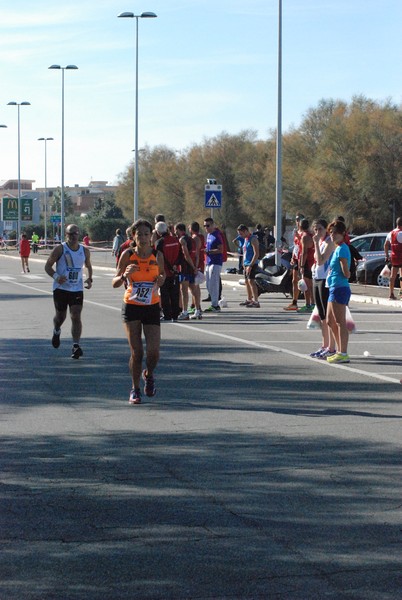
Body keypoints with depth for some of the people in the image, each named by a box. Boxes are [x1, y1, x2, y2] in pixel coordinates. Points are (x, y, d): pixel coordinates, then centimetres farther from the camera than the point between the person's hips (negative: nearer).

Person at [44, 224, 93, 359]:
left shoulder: (84, 251, 4)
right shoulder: (60, 249, -7)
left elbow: (88, 266, 21)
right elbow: (48, 266, -5)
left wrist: (89, 279, 2)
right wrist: (55, 276, -24)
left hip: (77, 289, 1)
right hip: (61, 288, -1)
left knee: (76, 316, -12)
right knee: (61, 316, 10)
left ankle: (76, 346, -16)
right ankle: (56, 331, 45)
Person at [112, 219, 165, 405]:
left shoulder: (157, 255, -1)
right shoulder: (127, 255, -6)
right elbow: (115, 283, -5)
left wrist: (161, 281, -8)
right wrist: (125, 275, -26)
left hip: (152, 307, 1)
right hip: (131, 307, -1)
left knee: (153, 351, -8)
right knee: (136, 352, -6)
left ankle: (148, 375, 26)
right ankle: (135, 389, 13)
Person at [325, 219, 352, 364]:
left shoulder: (342, 249, -15)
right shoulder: (337, 248, 15)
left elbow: (346, 273, -19)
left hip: (340, 288, -11)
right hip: (334, 288, 11)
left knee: (340, 322, -7)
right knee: (330, 321, 17)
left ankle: (343, 354, -5)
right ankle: (340, 351, 23)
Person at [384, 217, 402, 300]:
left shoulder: (391, 233, 12)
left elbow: (386, 245, 19)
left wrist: (387, 256, 24)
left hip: (393, 257, 8)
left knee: (393, 276, 10)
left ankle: (391, 294, 13)